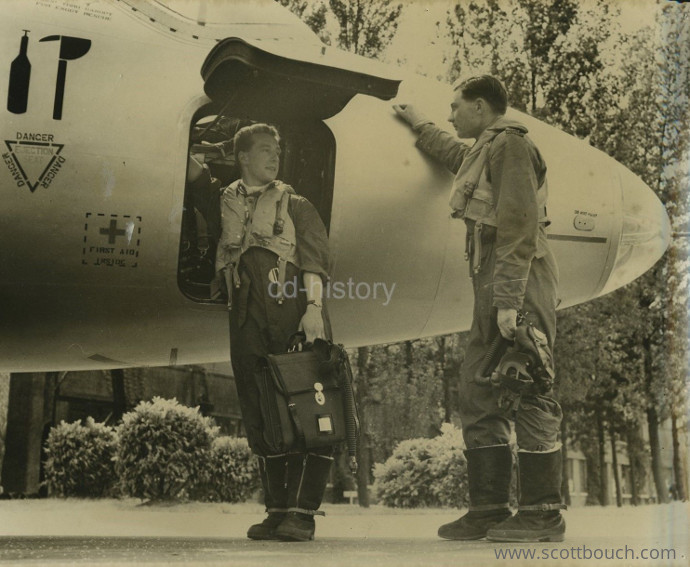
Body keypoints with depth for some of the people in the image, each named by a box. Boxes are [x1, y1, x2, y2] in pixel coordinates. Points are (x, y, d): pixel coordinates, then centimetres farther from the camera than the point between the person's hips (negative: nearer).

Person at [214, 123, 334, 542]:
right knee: (260, 417, 5)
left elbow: (315, 260, -1)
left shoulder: (295, 204, 9)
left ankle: (302, 512, -5)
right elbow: (223, 264, 21)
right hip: (247, 319, 4)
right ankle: (277, 510, 14)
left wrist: (313, 306, -14)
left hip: (291, 312, -4)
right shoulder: (228, 205, 18)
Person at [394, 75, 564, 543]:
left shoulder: (510, 143, -6)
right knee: (479, 392, 6)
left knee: (527, 392, -10)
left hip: (520, 282, -10)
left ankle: (543, 513, -6)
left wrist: (509, 300, -24)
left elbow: (518, 227, -18)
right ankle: (489, 508, 10)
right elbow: (450, 152, 51)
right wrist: (419, 124, 63)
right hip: (494, 288, 10)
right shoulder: (482, 151, 24)